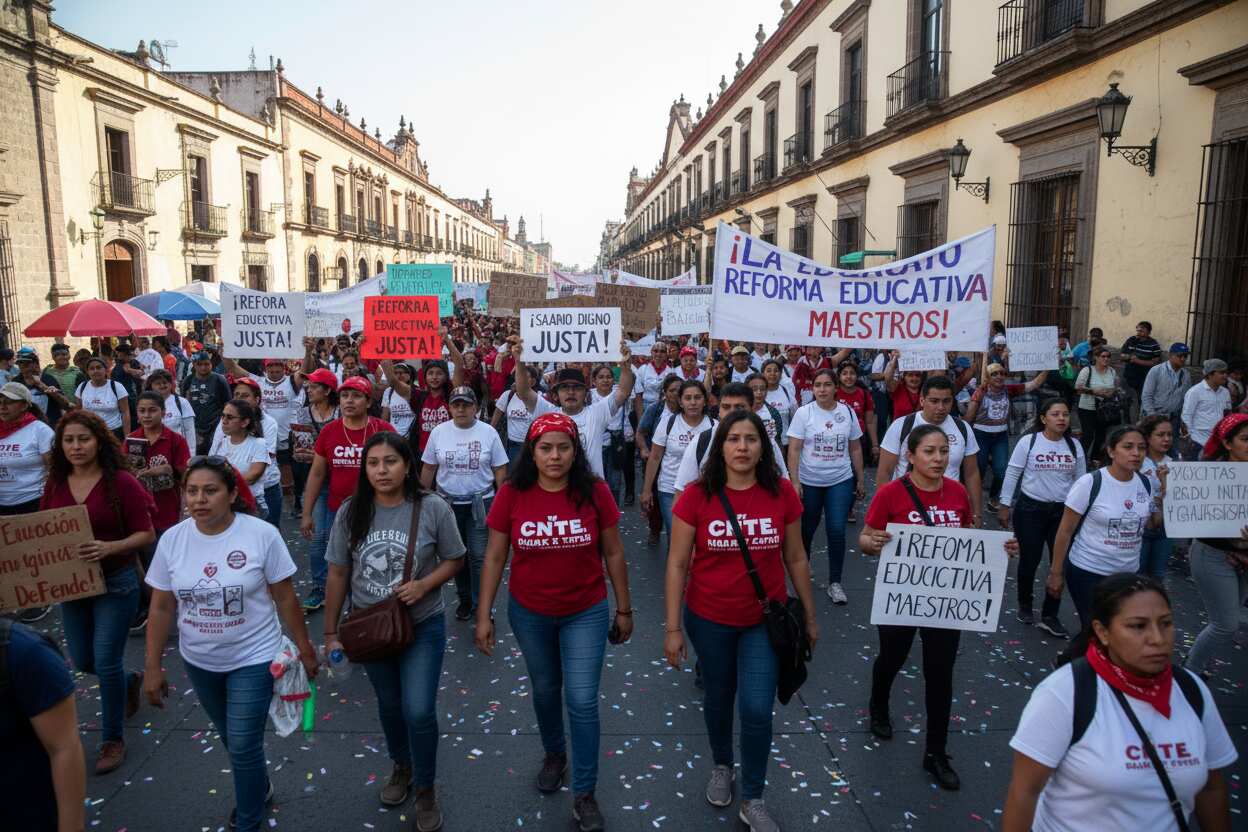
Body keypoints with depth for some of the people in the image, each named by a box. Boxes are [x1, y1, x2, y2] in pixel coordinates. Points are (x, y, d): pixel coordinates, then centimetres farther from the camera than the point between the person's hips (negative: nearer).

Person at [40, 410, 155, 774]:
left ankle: (112, 739, 18)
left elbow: (146, 534, -14)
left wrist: (109, 547, -29)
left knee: (106, 662, -1)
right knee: (82, 660, 16)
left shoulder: (121, 482, -14)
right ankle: (130, 682, 48)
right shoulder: (55, 485, 2)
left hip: (116, 583, -5)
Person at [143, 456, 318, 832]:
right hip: (199, 661, 4)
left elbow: (285, 598, -10)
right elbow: (161, 608, -1)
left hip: (253, 659, -4)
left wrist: (304, 647, -5)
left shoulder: (262, 535, -18)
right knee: (234, 740, 22)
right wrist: (153, 667, 0)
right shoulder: (172, 540, -8)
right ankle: (259, 786, 50)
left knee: (244, 747, -1)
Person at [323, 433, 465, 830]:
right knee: (389, 705, 21)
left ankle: (426, 790, 22)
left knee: (419, 711, -5)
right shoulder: (350, 512, -10)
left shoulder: (433, 509, -17)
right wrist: (330, 632, 2)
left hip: (422, 626, -3)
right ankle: (402, 767, 49)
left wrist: (424, 585, -23)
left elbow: (454, 560, -5)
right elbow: (338, 574, -2)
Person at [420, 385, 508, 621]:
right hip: (448, 502, 2)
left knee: (479, 556, -3)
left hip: (480, 502, -2)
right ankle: (465, 599, 28)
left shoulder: (489, 433, -4)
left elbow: (500, 470, -1)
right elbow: (428, 469, 6)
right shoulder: (438, 432, 0)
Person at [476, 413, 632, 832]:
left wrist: (624, 609, 1)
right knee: (545, 690, 21)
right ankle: (554, 755, 49)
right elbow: (494, 557, -5)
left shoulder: (595, 492, -15)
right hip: (529, 613, 2)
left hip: (586, 612, -1)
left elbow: (613, 553, -5)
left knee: (583, 701, 0)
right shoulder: (512, 495, -14)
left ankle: (584, 792, 19)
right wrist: (484, 615, -5)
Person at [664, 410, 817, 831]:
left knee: (757, 710, 0)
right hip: (709, 619, 0)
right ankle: (721, 765, 49)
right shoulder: (696, 496, -15)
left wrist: (810, 615, 7)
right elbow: (677, 564, -10)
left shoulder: (782, 494, -10)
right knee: (718, 697, 20)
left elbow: (796, 558, 1)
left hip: (765, 620, 0)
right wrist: (672, 627, -10)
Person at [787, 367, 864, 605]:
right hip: (809, 482, -1)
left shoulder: (848, 412, 1)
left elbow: (855, 449, 9)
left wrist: (860, 480, 9)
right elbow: (794, 450, -8)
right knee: (806, 531, 10)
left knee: (837, 531, -5)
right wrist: (794, 481, -14)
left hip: (840, 481, 1)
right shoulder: (803, 413, -6)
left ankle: (835, 582, 9)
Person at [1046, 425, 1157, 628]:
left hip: (1129, 573, 5)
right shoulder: (1090, 483, -15)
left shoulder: (1145, 484, 1)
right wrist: (1056, 572, -9)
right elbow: (1065, 531, -10)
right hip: (1087, 572, -5)